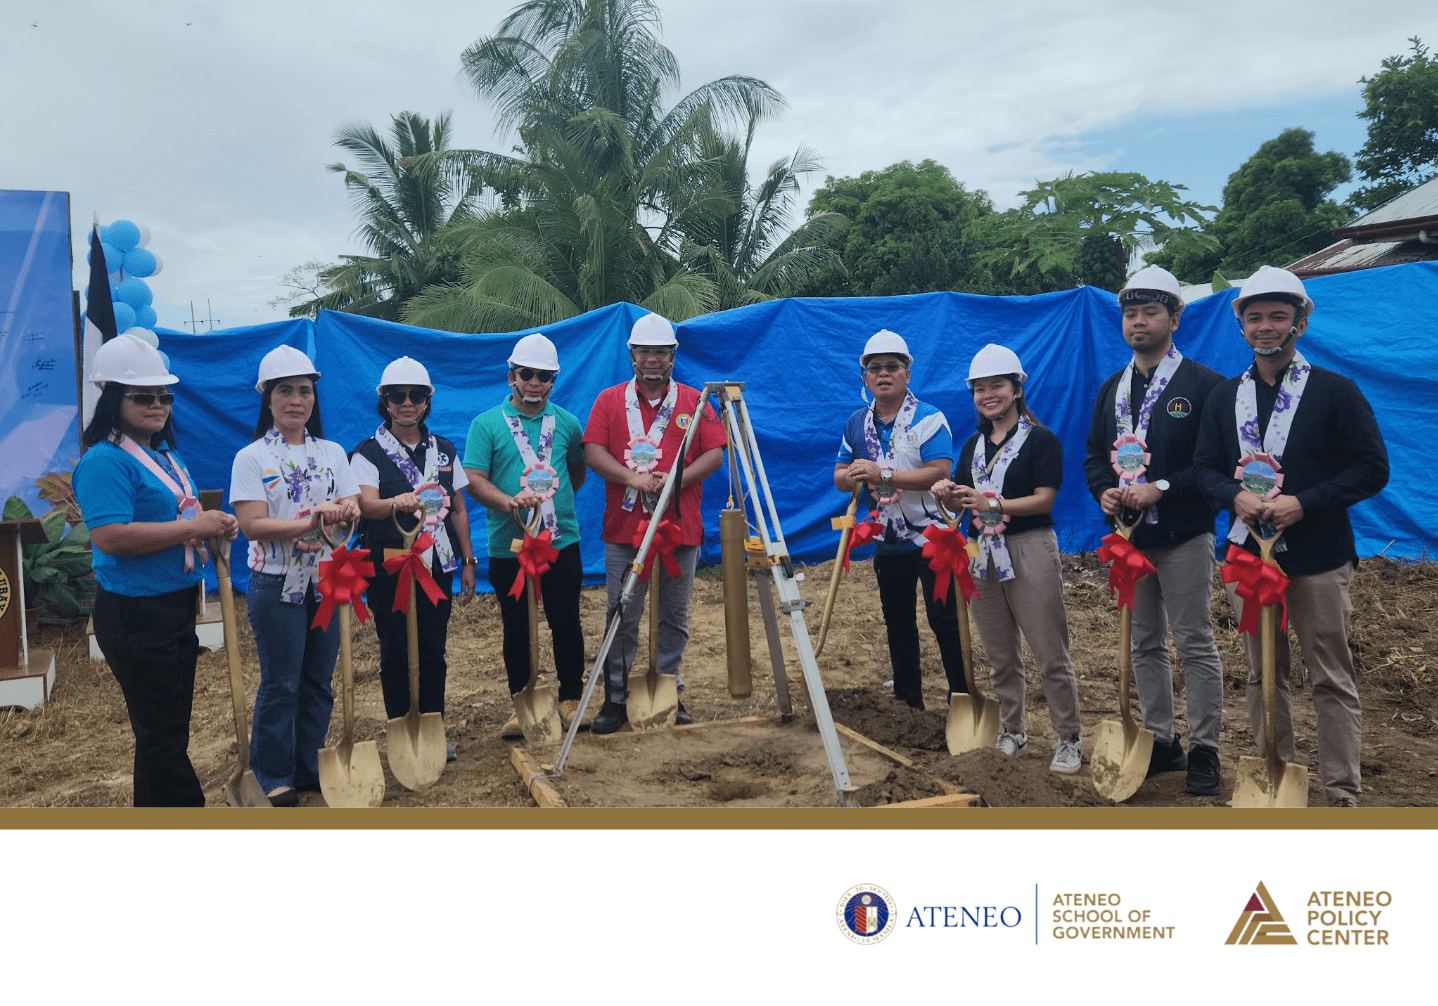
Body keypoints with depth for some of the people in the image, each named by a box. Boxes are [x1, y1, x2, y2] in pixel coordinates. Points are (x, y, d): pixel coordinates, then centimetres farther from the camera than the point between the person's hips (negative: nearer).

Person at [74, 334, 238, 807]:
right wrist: (192, 526, -24)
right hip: (136, 615, -10)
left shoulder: (165, 454, 12)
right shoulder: (105, 461, -17)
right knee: (161, 731, 1)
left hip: (176, 605, 10)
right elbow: (110, 536, -28)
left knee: (170, 724, 20)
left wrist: (214, 525, 6)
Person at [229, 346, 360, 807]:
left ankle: (309, 769, 25)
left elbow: (354, 509, 2)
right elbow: (252, 526, -15)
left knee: (318, 681, 11)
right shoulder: (251, 458, -5)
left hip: (328, 580, 4)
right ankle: (273, 776, 20)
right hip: (277, 585, -4)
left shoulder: (332, 453, 8)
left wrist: (343, 510, -21)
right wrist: (312, 520, -22)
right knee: (280, 685, 4)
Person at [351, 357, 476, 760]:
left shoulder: (444, 450, 11)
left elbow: (458, 510, 13)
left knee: (433, 650, 8)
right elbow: (366, 504, -19)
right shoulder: (368, 454, -2)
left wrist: (467, 562, 10)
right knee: (395, 652, 3)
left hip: (438, 565, 3)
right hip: (389, 569, -3)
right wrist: (397, 504, -41)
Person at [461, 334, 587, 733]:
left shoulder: (567, 424, 7)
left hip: (562, 543, 1)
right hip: (508, 547, -1)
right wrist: (508, 501, -24)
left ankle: (571, 699, 22)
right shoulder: (486, 424, 0)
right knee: (517, 628, 7)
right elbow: (473, 479, -9)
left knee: (567, 624, 5)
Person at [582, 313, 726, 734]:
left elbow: (714, 453, 3)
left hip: (681, 528, 1)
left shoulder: (694, 401, 10)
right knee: (622, 617, 2)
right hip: (624, 529, -1)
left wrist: (677, 480, -12)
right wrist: (632, 478, -16)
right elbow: (593, 451, -1)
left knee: (675, 617, 8)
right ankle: (616, 699, 11)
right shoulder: (609, 400, 8)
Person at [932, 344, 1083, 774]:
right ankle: (1012, 731, 26)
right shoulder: (973, 445, 15)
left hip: (1029, 552, -6)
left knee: (1049, 654, -4)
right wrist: (947, 494, -10)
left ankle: (1068, 739, 6)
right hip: (982, 555, 6)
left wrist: (994, 504, -23)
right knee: (1000, 656, 13)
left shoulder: (1041, 439, -3)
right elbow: (964, 498, 13)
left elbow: (1044, 498, -12)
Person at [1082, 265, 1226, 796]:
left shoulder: (1203, 384, -6)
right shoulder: (1112, 388, 12)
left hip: (1182, 536, -6)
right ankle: (1161, 742, 24)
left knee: (1195, 645, 1)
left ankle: (1204, 752, 11)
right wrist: (1104, 491, -5)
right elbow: (1095, 454, 15)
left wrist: (1161, 489, -19)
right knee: (1145, 645, 12)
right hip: (1128, 534, 6)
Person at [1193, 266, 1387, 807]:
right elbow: (1205, 465, 9)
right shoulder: (1223, 397, 10)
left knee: (1332, 679, 2)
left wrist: (1303, 503, -17)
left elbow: (1372, 468, -6)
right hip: (1248, 554, 4)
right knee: (1263, 675, 12)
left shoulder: (1336, 391, -1)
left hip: (1318, 558, -3)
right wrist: (1235, 496, -13)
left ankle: (1342, 791, 12)